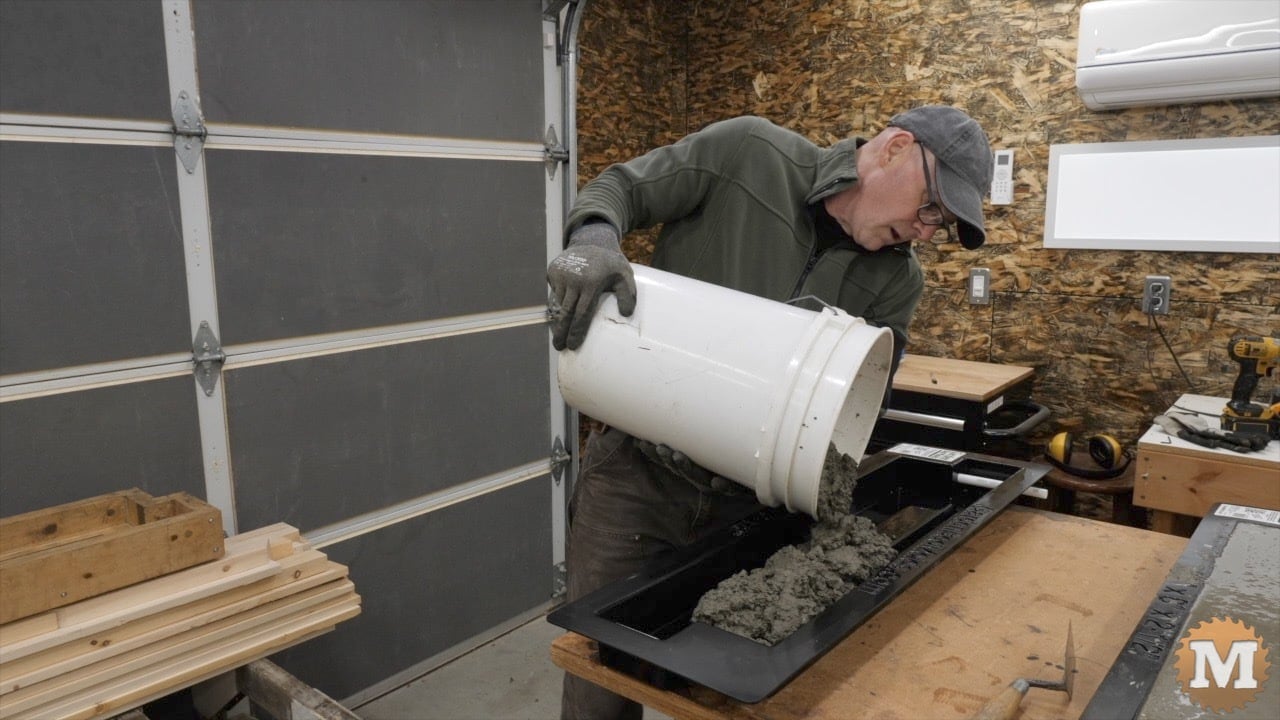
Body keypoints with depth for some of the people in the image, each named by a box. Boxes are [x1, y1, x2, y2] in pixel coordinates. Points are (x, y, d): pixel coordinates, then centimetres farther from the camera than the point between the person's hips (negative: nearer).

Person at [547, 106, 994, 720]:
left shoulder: (898, 280, 2)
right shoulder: (746, 153, -8)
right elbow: (618, 189, -2)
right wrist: (593, 239, -24)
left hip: (752, 500, 3)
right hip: (637, 473, -2)